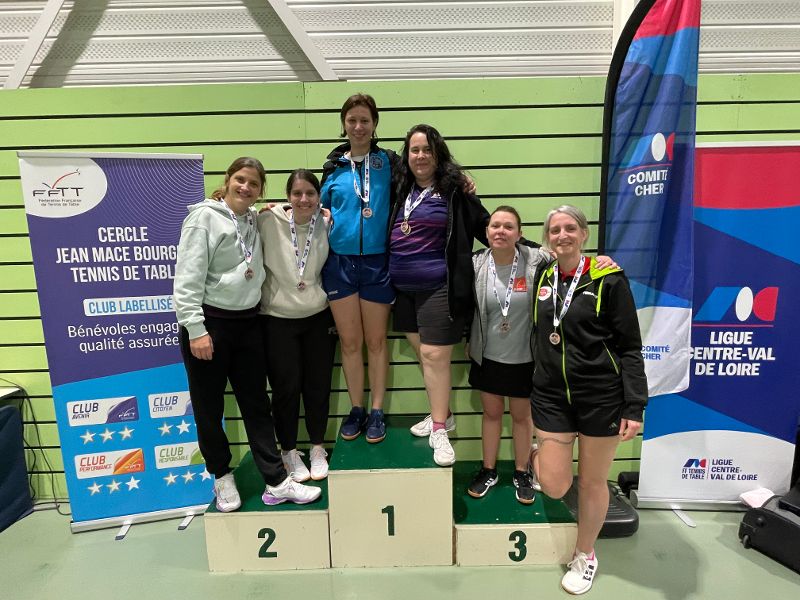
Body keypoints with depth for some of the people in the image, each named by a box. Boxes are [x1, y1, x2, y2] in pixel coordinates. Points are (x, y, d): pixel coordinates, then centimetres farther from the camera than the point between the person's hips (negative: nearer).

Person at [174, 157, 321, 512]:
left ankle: (276, 483, 15)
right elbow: (187, 278, -12)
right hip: (209, 324, -5)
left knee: (256, 405, 8)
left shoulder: (254, 221, 11)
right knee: (209, 408, 9)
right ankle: (222, 477, 30)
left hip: (247, 323, 6)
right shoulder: (204, 217, -7)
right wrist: (196, 329, -18)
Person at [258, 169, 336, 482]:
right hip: (277, 319, -2)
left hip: (319, 316, 3)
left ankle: (318, 449, 30)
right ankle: (289, 451, 27)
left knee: (318, 386, 10)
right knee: (286, 388, 5)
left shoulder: (326, 225, -2)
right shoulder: (267, 222, -12)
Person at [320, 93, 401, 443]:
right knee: (350, 342, 8)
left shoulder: (388, 162, 3)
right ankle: (356, 410, 23)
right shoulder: (333, 165, 9)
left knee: (376, 341, 7)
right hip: (339, 260, 2)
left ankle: (377, 412, 21)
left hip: (377, 261, -1)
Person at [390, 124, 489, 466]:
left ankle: (439, 429, 9)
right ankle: (441, 414, 29)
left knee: (435, 355, -5)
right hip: (404, 289, 6)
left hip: (438, 288, -6)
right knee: (422, 353, 13)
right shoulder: (401, 189, 11)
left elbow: (484, 226, -1)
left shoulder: (453, 189, -4)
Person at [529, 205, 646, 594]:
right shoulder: (542, 278, 4)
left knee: (593, 482, 12)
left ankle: (585, 555, 36)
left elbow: (630, 346, -7)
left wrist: (635, 405, -11)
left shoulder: (608, 279, -8)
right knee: (555, 486, 3)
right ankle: (534, 457, 38)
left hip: (601, 396, -2)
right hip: (551, 395, 3)